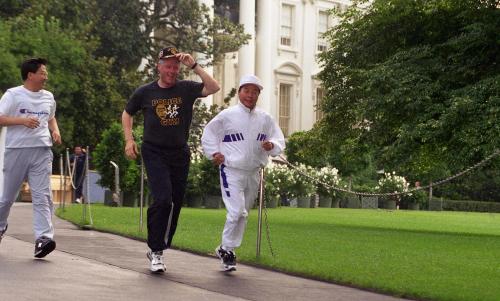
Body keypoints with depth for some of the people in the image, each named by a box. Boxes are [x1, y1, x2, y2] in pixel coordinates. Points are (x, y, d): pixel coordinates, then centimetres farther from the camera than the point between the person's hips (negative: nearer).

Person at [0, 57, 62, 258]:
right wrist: (22, 121, -19)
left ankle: (43, 238, -20)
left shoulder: (48, 97, 14)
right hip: (17, 150, -3)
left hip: (41, 151, 3)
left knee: (42, 196, -12)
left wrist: (55, 130, 10)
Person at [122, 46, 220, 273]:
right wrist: (129, 140, 6)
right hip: (154, 153, -3)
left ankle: (158, 248, 22)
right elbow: (127, 114, 17)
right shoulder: (145, 92, 1)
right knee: (163, 199, -18)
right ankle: (156, 251, -8)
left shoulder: (186, 89, 0)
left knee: (175, 203, 7)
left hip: (180, 154, 3)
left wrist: (194, 66, -18)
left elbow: (214, 88, -15)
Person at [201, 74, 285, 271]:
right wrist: (214, 153, -6)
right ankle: (227, 249, 1)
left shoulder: (265, 119, 5)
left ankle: (226, 249, 27)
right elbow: (209, 134, 5)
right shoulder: (227, 115, -5)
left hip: (253, 173, 5)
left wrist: (272, 145, -13)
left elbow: (280, 142, 8)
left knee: (243, 214, 13)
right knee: (237, 211, -16)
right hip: (231, 171, -5)